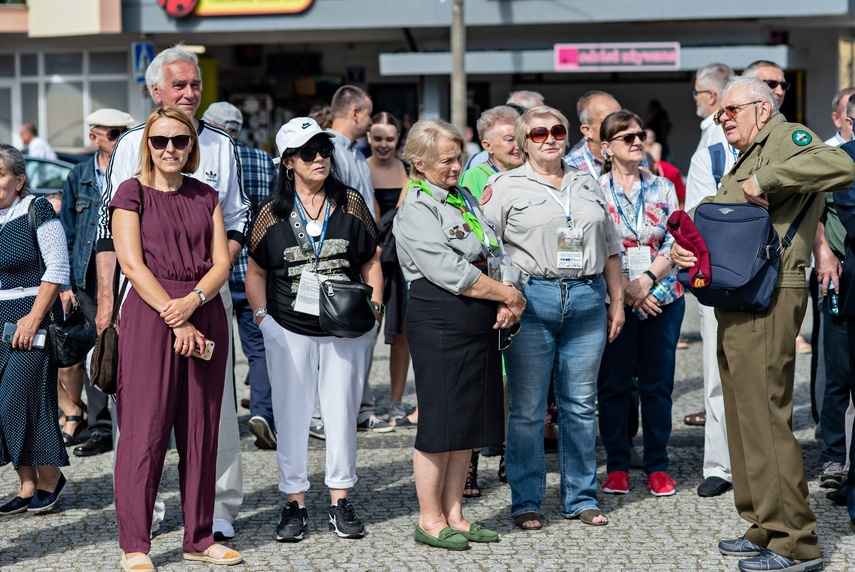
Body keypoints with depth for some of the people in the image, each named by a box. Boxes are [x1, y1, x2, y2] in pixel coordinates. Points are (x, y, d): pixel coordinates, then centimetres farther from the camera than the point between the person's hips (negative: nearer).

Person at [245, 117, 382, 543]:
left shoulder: (351, 204, 5)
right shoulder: (273, 213, 3)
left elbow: (371, 262, 10)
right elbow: (256, 271, 10)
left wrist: (374, 306, -3)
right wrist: (261, 316, -2)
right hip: (288, 330, 0)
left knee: (342, 413, 6)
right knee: (291, 416, 3)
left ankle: (340, 500, 17)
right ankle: (295, 503, 12)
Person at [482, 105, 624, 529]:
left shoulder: (587, 185, 16)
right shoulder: (506, 186, 2)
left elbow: (609, 248, 21)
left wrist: (617, 301, 16)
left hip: (587, 301, 4)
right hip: (531, 301, -4)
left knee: (580, 405, 8)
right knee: (527, 407, 0)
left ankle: (581, 498, 18)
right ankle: (525, 502, 9)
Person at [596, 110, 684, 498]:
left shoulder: (662, 187, 7)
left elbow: (677, 243, 3)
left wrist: (647, 280, -12)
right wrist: (625, 289, -12)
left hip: (662, 296, 2)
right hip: (612, 300, -2)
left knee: (658, 383, 4)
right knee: (613, 384, 2)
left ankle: (657, 466, 12)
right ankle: (616, 467, 12)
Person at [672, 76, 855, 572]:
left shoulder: (785, 138, -5)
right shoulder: (744, 160, 25)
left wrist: (764, 180, -23)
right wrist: (684, 250, 0)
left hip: (767, 298, -10)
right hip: (736, 300, 10)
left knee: (765, 416, -10)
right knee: (744, 415, 13)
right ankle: (765, 528, 22)